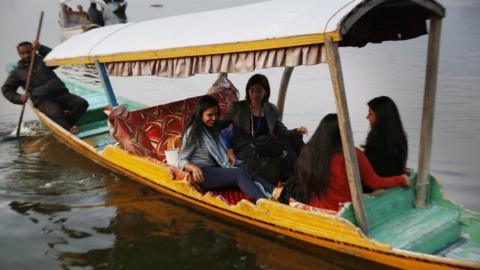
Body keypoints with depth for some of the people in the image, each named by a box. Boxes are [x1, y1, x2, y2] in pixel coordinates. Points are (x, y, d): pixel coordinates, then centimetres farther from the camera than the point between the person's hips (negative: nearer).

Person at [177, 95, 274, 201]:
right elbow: (182, 160, -9)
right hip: (203, 173, -7)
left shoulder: (212, 129, 19)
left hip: (216, 169, 7)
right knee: (239, 174, -28)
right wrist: (194, 168, -29)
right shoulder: (192, 132, -6)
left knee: (245, 169, -21)